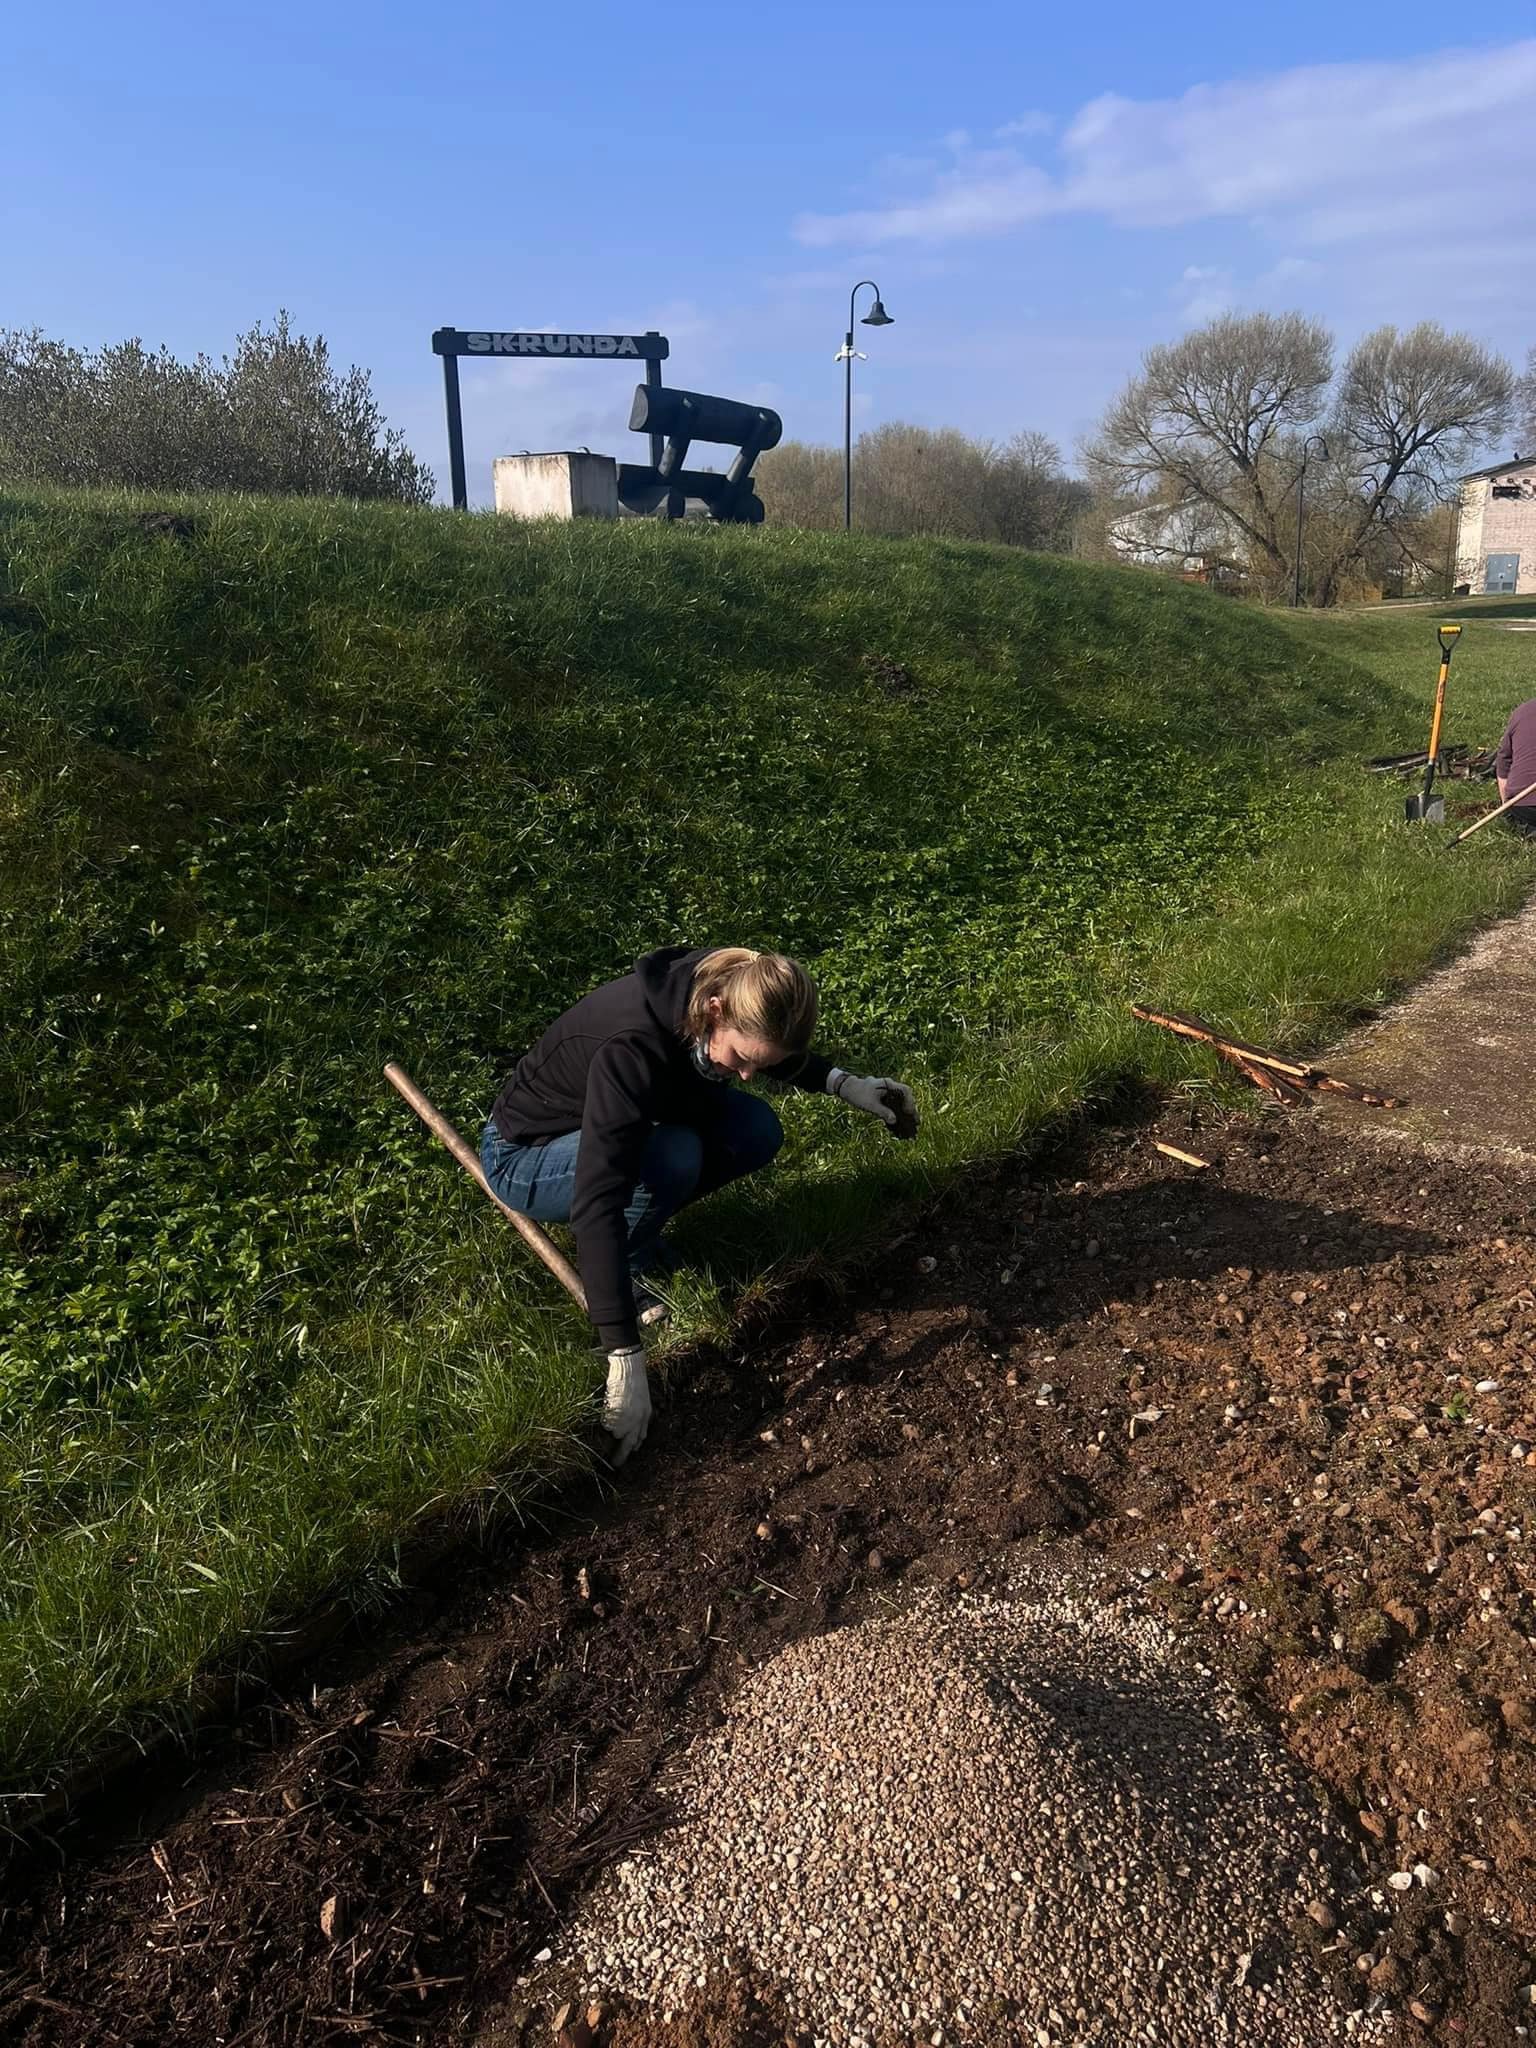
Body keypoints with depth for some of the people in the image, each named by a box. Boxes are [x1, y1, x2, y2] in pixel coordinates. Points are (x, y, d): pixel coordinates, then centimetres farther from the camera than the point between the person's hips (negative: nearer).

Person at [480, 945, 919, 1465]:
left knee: (757, 1133, -11)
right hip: (525, 1156, -7)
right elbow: (597, 1202, -45)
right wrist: (627, 1358, -47)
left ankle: (634, 1230, 7)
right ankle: (613, 1274, -6)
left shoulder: (714, 990, -19)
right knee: (674, 1158, -33)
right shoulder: (630, 1046, -41)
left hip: (617, 1131, 7)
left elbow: (779, 1057, 7)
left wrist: (848, 1084, -10)